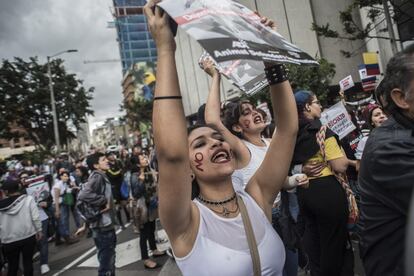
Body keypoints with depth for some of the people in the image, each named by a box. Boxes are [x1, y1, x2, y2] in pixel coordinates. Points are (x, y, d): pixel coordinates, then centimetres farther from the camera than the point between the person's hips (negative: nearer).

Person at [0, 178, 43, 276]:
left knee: (12, 266, 16)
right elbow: (35, 217, -11)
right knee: (28, 262, 13)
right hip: (28, 236, -1)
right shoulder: (28, 199, -9)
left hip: (9, 240, 2)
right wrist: (39, 230, 0)